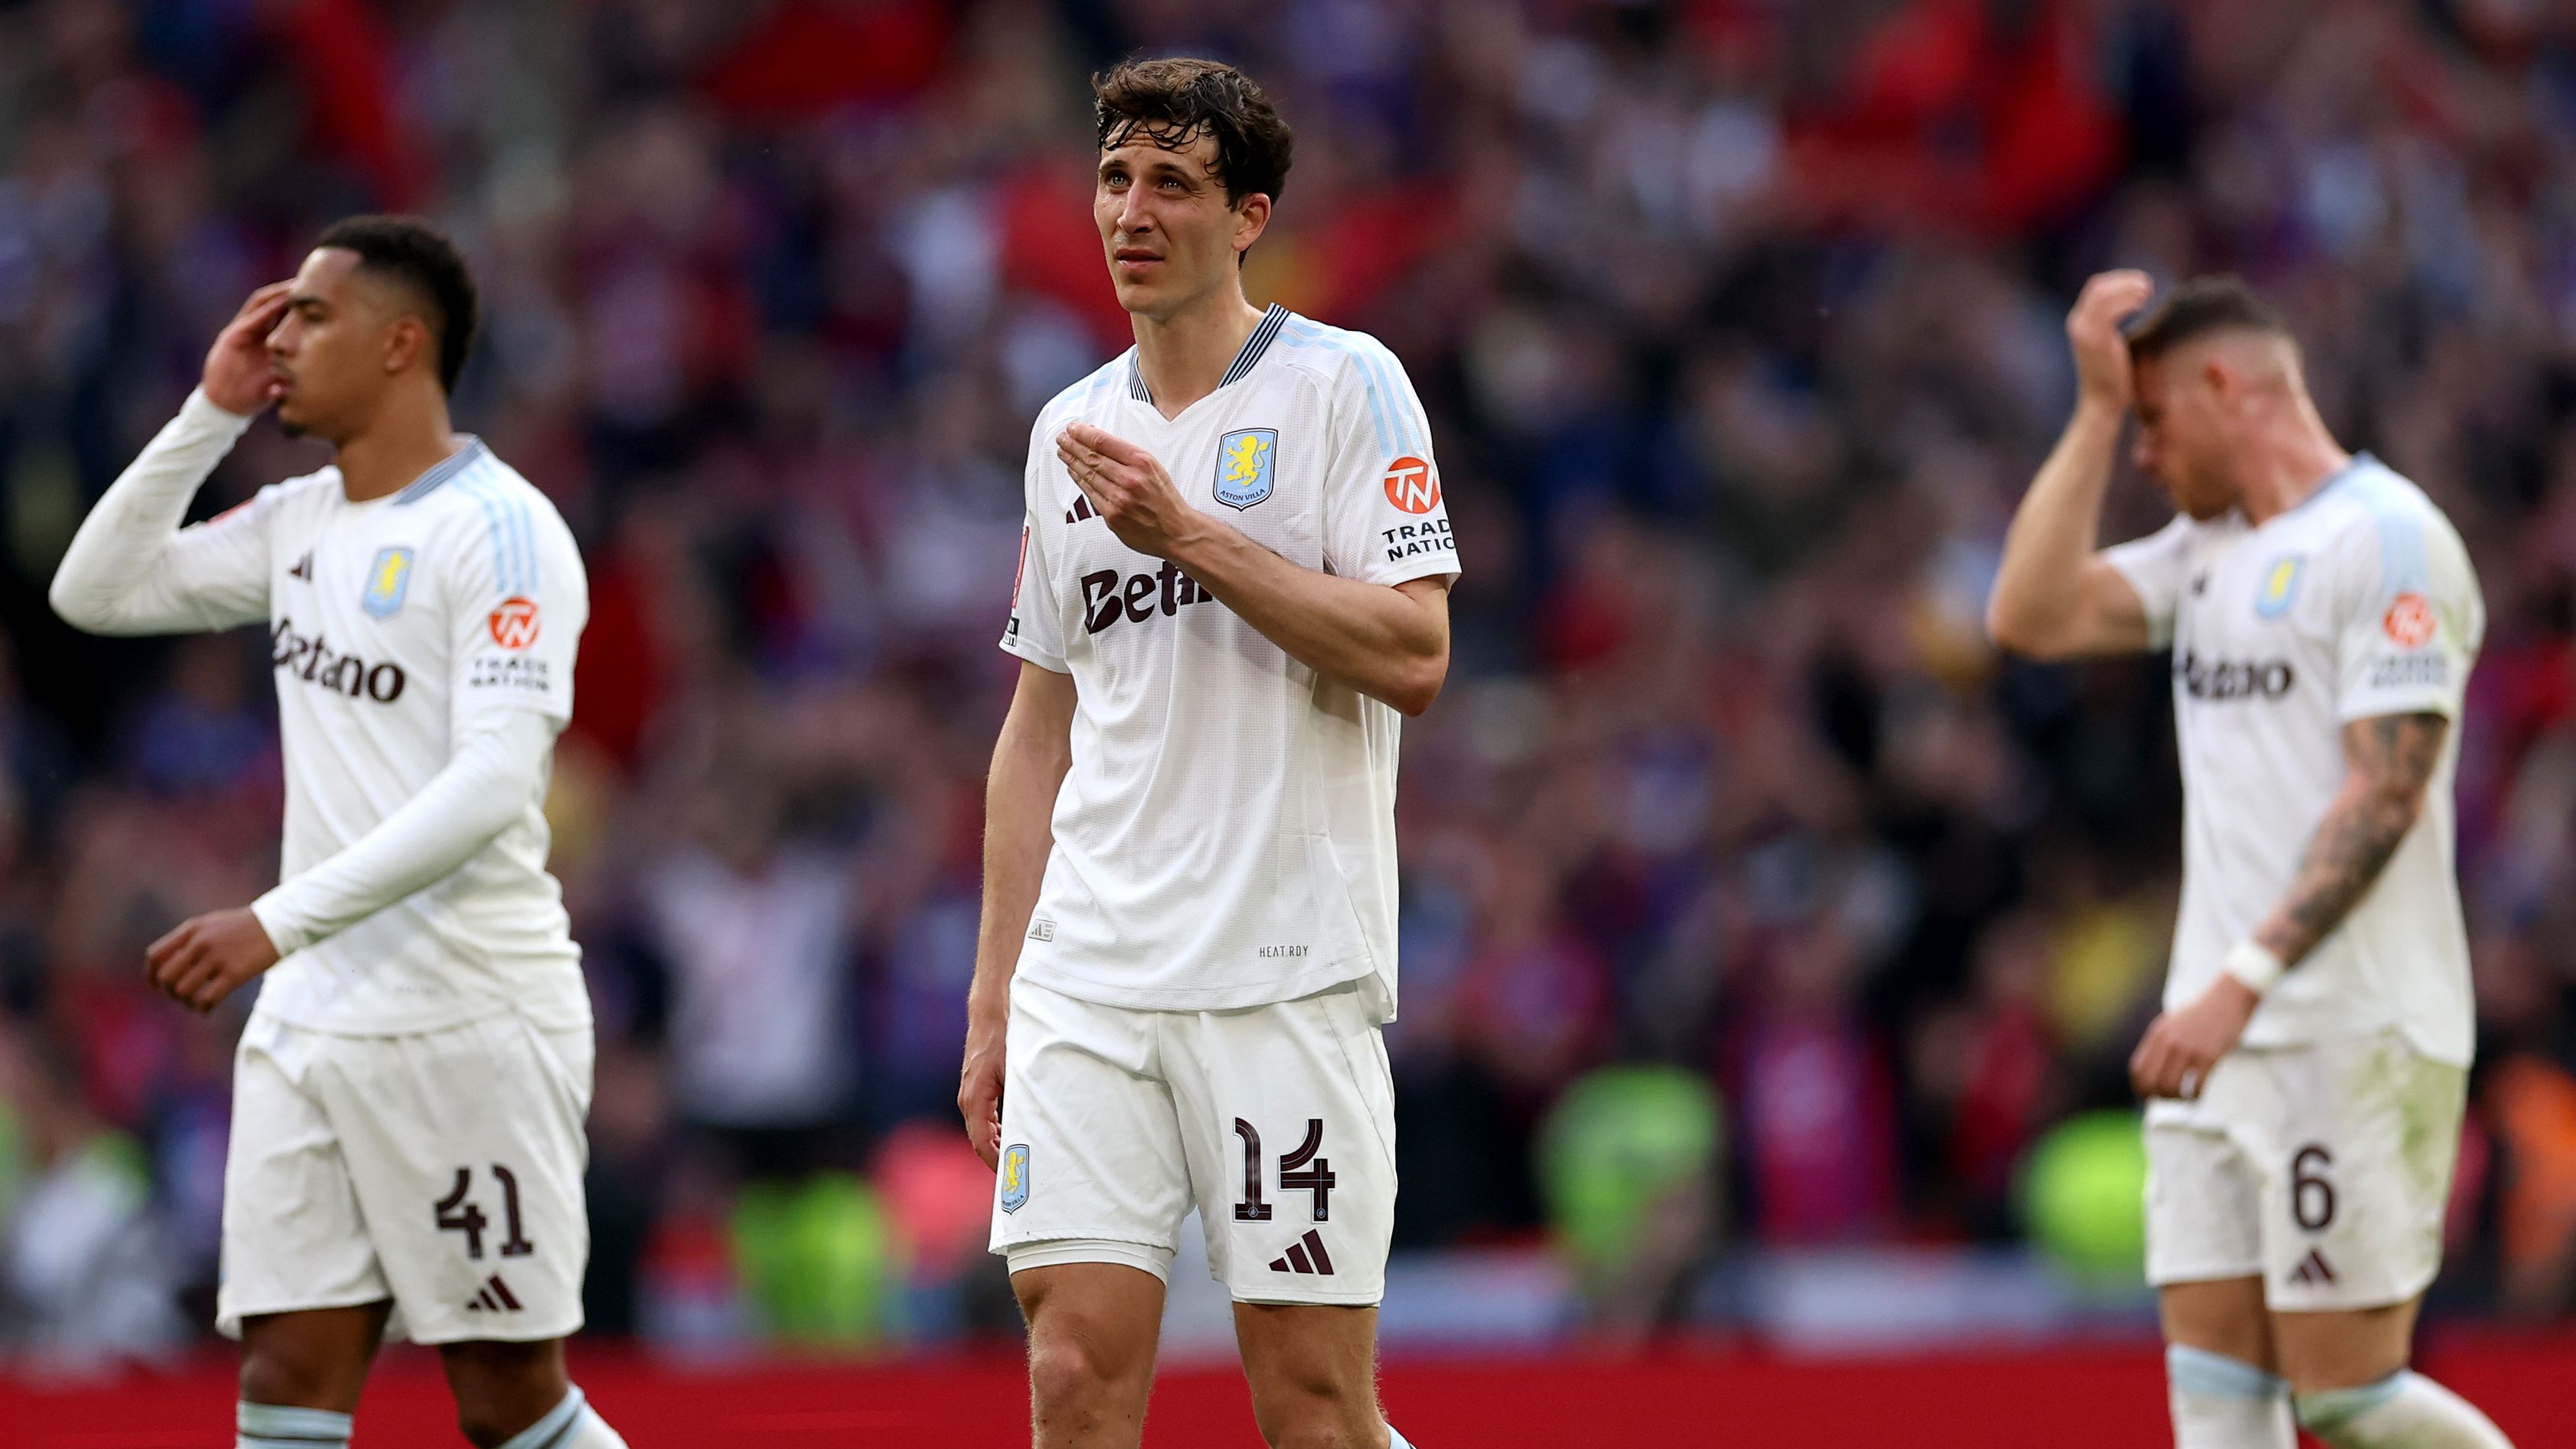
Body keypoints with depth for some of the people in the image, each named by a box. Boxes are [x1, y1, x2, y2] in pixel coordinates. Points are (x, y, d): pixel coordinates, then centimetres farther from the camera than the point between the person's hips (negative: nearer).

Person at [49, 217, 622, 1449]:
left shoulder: (500, 529, -12)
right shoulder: (298, 523, 13)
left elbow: (492, 788, -21)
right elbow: (97, 592, 17)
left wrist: (280, 921, -28)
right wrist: (212, 414, 8)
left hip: (468, 1019, -7)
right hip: (308, 1021, 7)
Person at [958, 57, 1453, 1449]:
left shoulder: (1343, 385, -1)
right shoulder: (1070, 430, 16)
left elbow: (1411, 654, -12)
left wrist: (1188, 535, -15)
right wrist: (993, 996, 16)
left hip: (1289, 974, -4)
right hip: (1088, 973, 5)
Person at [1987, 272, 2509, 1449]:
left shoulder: (2387, 537, -9)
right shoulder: (2208, 549, 18)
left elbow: (2384, 795, -16)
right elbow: (2032, 618, 7)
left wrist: (2243, 980, -21)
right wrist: (2095, 409, 7)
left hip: (2355, 1035, -8)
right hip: (2219, 1036, 8)